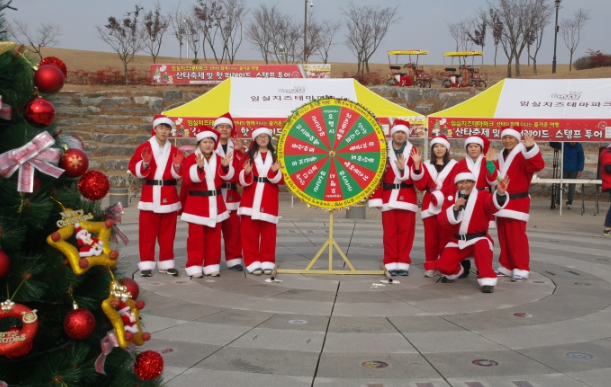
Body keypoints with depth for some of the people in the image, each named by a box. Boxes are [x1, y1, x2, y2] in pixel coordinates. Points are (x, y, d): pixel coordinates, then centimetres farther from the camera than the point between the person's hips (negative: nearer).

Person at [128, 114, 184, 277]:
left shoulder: (174, 151, 8)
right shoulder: (144, 148, 0)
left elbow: (178, 176, 5)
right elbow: (134, 169, -6)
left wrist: (177, 166, -14)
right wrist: (145, 163, -23)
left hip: (169, 196, 3)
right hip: (150, 195, -2)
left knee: (168, 233, 7)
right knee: (147, 232, 0)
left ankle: (166, 263, 16)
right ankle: (146, 264, 7)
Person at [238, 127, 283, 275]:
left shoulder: (275, 156, 9)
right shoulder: (249, 155, 7)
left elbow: (281, 180, 1)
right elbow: (242, 180, -1)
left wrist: (275, 171, -19)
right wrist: (247, 172, -22)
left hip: (269, 199, 1)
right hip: (251, 198, 0)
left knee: (268, 232, 1)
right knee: (250, 231, -2)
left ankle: (267, 262, 10)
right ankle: (253, 262, 5)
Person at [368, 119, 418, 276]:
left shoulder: (412, 151, 3)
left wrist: (403, 169, -22)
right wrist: (376, 198, -6)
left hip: (407, 197, 0)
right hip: (388, 197, 0)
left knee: (406, 232, 1)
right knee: (390, 233, 2)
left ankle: (403, 264, 9)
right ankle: (391, 264, 8)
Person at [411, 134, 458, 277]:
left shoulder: (453, 165, 7)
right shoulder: (426, 165, 14)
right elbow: (421, 185, -1)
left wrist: (439, 195, -16)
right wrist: (417, 165, -10)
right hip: (429, 206, 2)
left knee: (445, 237, -4)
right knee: (431, 237, 2)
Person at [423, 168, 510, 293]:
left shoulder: (482, 196, -9)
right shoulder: (450, 197, 1)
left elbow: (492, 203, -33)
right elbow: (443, 220, -9)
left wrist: (500, 193, -56)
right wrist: (455, 208, -26)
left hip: (478, 238, -4)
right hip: (457, 241, 4)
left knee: (482, 247, -38)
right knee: (443, 265, -10)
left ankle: (487, 280, -27)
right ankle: (455, 271, 27)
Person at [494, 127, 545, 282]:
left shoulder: (523, 156, -8)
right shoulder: (501, 157, 16)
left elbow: (538, 165, -28)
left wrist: (530, 147, -40)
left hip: (517, 202, -8)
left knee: (517, 237, -7)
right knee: (503, 237, 12)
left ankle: (521, 269, 0)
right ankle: (506, 266, 21)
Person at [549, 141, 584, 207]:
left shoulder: (579, 147, -6)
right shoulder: (564, 145, -2)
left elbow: (581, 159, -3)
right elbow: (553, 145, 3)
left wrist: (580, 170, -9)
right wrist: (553, 140, -19)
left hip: (574, 170, -1)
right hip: (565, 169, 1)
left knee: (572, 186, 6)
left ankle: (570, 201, 14)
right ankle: (558, 200, 4)